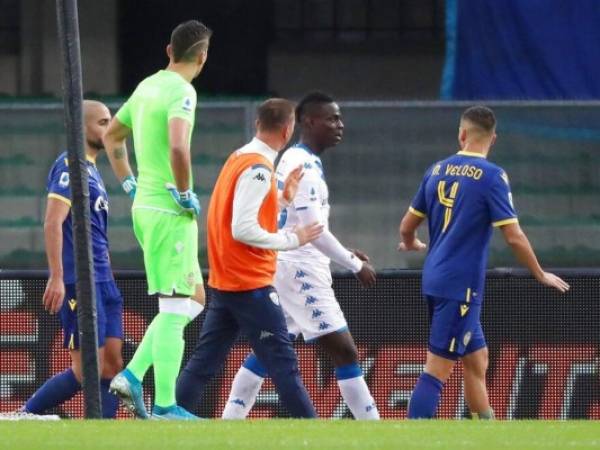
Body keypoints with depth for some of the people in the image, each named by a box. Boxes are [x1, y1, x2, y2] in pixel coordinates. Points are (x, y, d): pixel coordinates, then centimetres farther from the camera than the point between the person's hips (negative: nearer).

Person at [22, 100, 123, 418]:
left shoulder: (92, 169, 19)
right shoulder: (70, 166, -9)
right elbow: (52, 224, -17)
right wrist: (56, 278, -22)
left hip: (102, 282, 9)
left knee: (112, 364, 3)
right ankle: (27, 415, 1)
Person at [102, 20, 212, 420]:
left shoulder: (147, 87, 13)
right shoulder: (181, 91, -14)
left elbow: (112, 135, 26)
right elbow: (177, 147, -31)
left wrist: (131, 185, 23)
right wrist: (185, 195, -18)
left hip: (145, 207, 9)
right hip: (170, 212, -9)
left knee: (193, 298, 16)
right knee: (175, 307, -5)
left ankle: (132, 375, 7)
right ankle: (165, 405, -4)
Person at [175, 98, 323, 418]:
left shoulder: (238, 158, 11)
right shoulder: (258, 168, -16)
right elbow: (244, 229, -23)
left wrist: (282, 197, 14)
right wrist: (291, 240, -15)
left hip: (224, 281, 9)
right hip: (250, 283, -9)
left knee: (205, 361, 9)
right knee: (282, 361, -5)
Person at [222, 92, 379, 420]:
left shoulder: (293, 159, 16)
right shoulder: (304, 165, -16)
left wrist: (346, 254, 17)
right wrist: (355, 265, -13)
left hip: (283, 266, 10)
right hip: (301, 269, -10)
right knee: (344, 352, -9)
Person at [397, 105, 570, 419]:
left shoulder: (438, 170, 7)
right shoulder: (491, 176, -10)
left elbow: (407, 226, 15)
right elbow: (514, 237, -13)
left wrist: (411, 244, 39)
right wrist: (541, 276, 1)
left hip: (435, 278, 7)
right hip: (461, 286, -7)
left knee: (476, 359, 18)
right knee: (438, 368, -9)